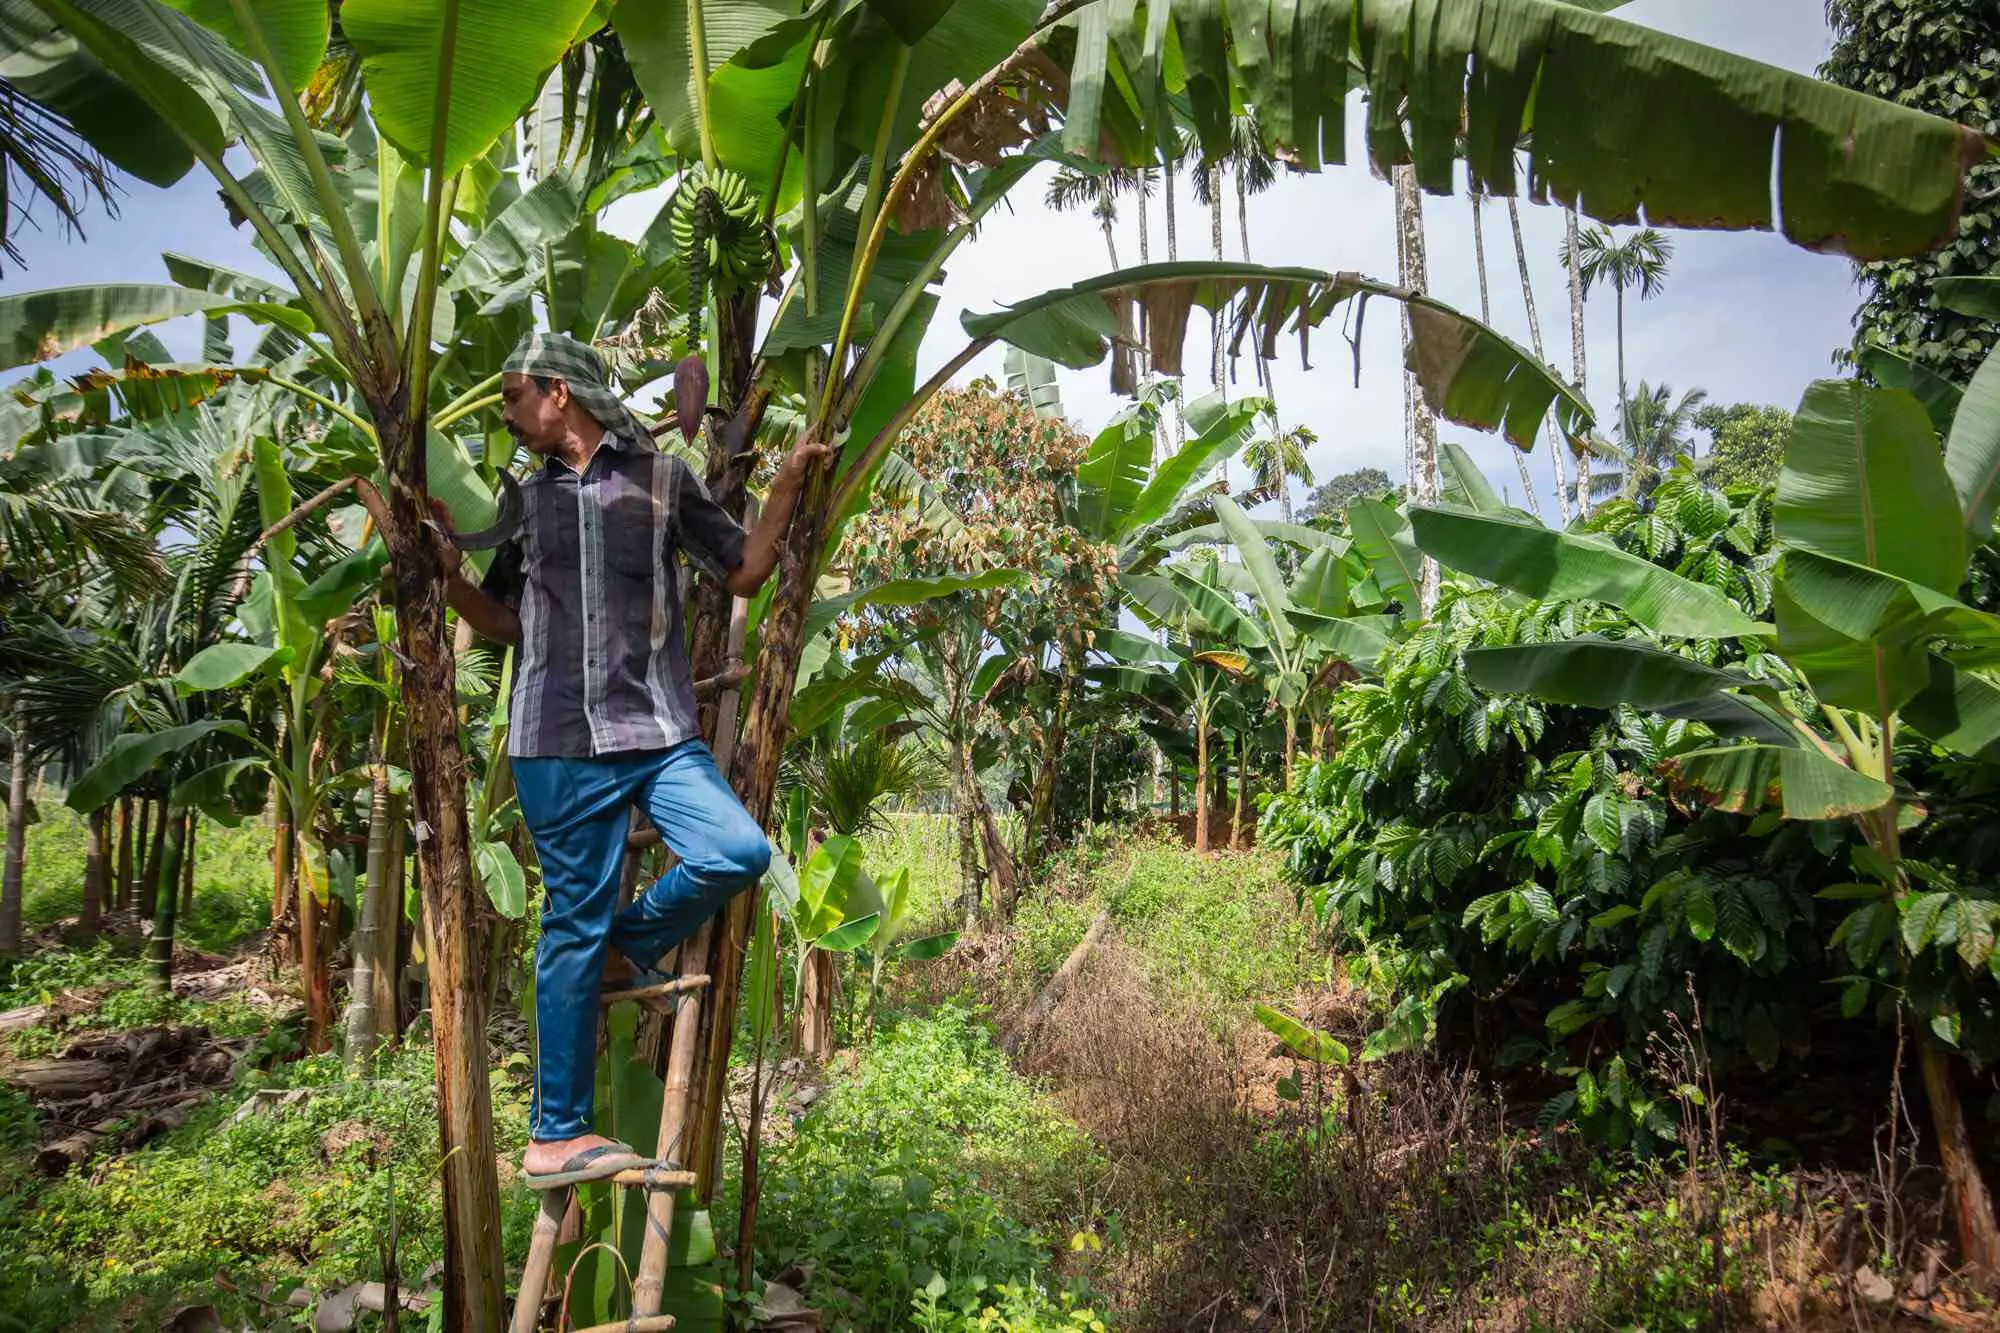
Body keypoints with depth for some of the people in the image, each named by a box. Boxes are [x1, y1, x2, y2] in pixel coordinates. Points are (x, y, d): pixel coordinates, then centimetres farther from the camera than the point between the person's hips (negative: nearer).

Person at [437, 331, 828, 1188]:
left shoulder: (660, 477, 10)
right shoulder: (526, 498, 16)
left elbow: (744, 574, 11)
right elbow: (504, 621, 21)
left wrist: (786, 487, 2)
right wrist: (442, 570, 7)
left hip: (659, 731, 0)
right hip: (557, 739, 0)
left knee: (739, 852, -20)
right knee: (574, 922, 0)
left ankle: (625, 946, 9)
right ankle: (557, 1136, 11)